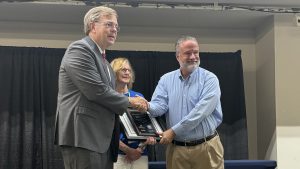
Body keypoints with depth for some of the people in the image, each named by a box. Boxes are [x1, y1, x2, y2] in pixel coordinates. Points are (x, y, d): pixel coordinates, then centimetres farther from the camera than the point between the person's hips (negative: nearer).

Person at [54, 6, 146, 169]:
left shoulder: (102, 58, 21)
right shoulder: (79, 49, -9)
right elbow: (97, 91, -18)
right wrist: (128, 102, -5)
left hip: (102, 138, 9)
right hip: (83, 136, -9)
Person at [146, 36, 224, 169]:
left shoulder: (209, 79, -5)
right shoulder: (166, 80, 8)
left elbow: (201, 111, -15)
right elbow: (160, 105, -3)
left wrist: (174, 131, -18)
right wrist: (147, 106, -28)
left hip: (206, 148, -2)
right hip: (176, 148, 3)